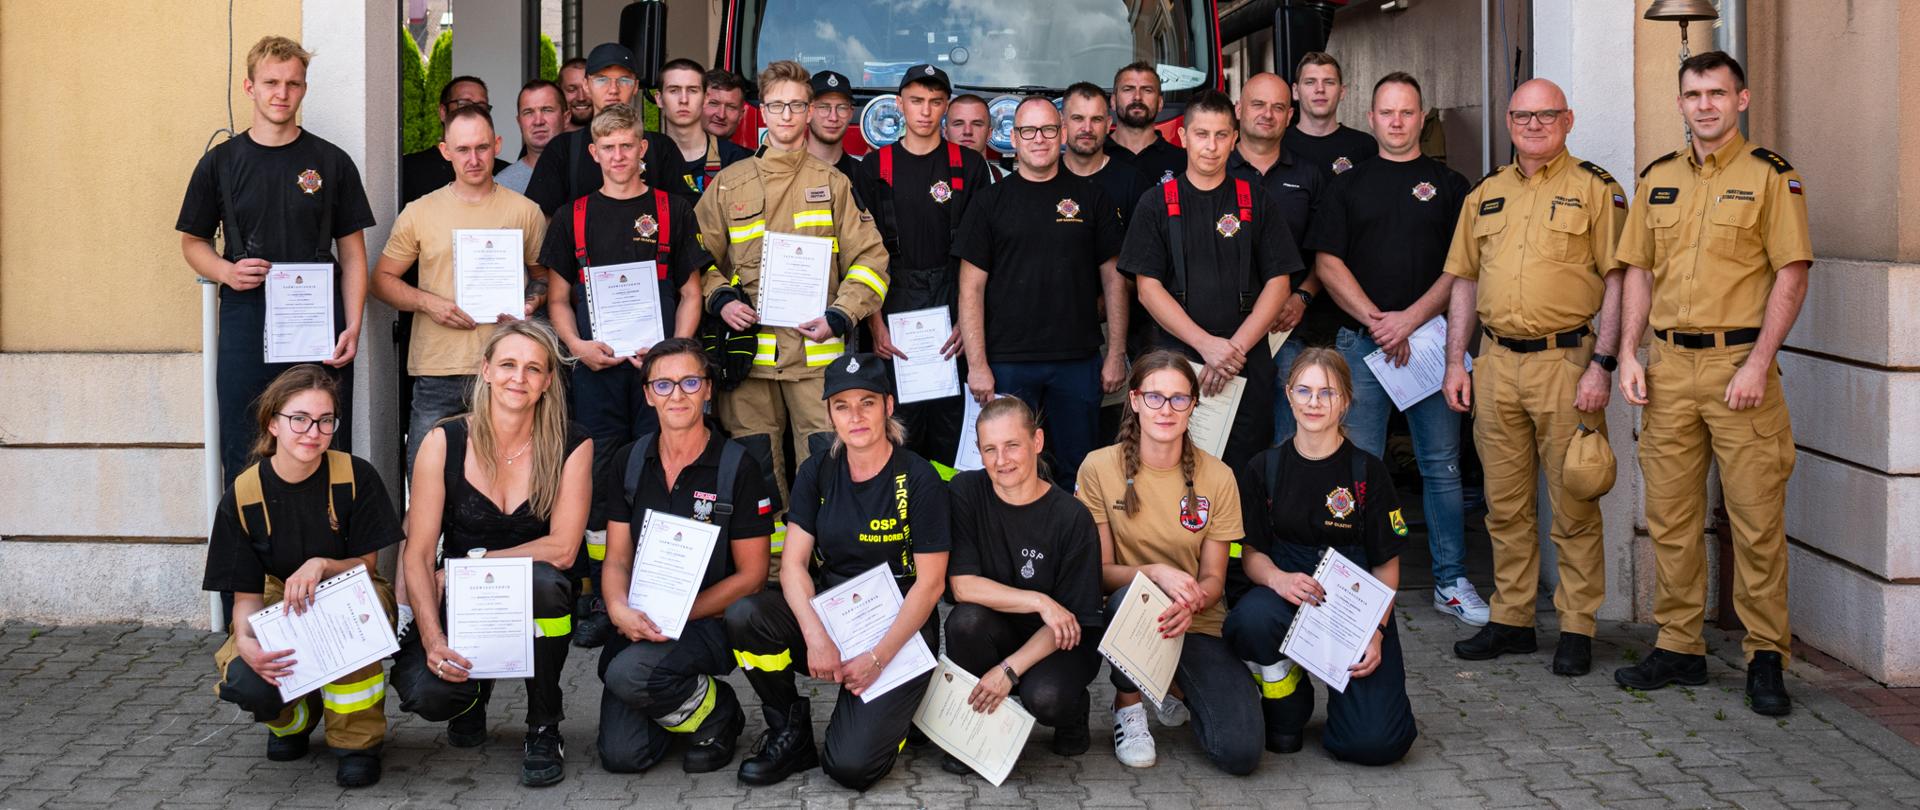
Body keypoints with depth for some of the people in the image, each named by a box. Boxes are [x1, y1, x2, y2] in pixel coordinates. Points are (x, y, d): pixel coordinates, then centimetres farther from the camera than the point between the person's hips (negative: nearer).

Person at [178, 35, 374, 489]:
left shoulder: (332, 163, 7)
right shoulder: (221, 163, 8)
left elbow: (352, 252, 7)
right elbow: (193, 241, 16)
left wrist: (352, 326, -6)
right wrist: (225, 271, -7)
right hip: (246, 320, 1)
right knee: (244, 456, 3)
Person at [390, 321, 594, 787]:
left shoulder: (572, 448, -8)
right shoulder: (444, 442, -7)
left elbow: (562, 550, -18)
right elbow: (418, 555, -11)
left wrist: (470, 563, -19)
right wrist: (433, 639, -24)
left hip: (534, 607, 0)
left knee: (544, 581, -36)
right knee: (424, 692, -28)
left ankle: (545, 728, -13)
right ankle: (470, 698, 13)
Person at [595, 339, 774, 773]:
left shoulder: (737, 467, -7)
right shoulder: (629, 461, 7)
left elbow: (751, 575, -6)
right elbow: (617, 558, 7)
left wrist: (673, 615, -14)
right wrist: (619, 609, -16)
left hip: (710, 622, -4)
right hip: (638, 623, 4)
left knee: (627, 674, -32)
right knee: (621, 754, -12)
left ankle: (716, 712, -2)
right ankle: (675, 703, 21)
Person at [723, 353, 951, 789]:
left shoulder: (919, 479, -11)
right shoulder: (818, 472, 2)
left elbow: (930, 583, -10)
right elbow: (794, 562, -4)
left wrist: (878, 658, -16)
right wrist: (815, 635, -21)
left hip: (897, 629, -4)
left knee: (851, 765, -21)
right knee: (744, 615, -26)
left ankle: (890, 711, 15)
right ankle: (790, 733, -3)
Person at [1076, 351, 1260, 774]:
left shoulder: (1217, 478, -3)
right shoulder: (1100, 468, -7)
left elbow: (1213, 578, 0)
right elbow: (1099, 571, -6)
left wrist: (1192, 601, -24)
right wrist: (1156, 573, -26)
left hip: (1198, 625, 1)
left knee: (1240, 753, -18)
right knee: (1130, 594, -39)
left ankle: (1180, 688, 17)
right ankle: (1127, 704, -8)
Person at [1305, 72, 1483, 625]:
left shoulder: (1449, 185, 10)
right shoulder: (1349, 186, 12)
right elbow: (1327, 262, 3)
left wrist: (1410, 318, -11)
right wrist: (1375, 320, -8)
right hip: (1361, 344, 0)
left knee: (1442, 465, 2)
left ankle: (1452, 581, 10)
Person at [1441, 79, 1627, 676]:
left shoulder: (1594, 189, 1)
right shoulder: (1486, 194, 15)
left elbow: (1616, 282, -4)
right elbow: (1464, 281, 17)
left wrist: (1601, 364, -12)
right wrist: (1455, 362, 10)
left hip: (1566, 361, -5)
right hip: (1496, 363, 5)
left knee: (1573, 504, 0)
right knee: (1505, 504, 10)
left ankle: (1577, 627, 9)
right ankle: (1510, 620, 20)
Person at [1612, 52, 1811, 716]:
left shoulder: (1770, 176, 0)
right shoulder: (1657, 180, 14)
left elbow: (1791, 275, -5)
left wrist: (1758, 363, -13)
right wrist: (1629, 354, 4)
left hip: (1739, 363, -4)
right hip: (1668, 365, 5)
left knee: (1757, 519, -2)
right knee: (1669, 516, 8)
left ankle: (1765, 657, 7)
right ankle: (1678, 647, 17)